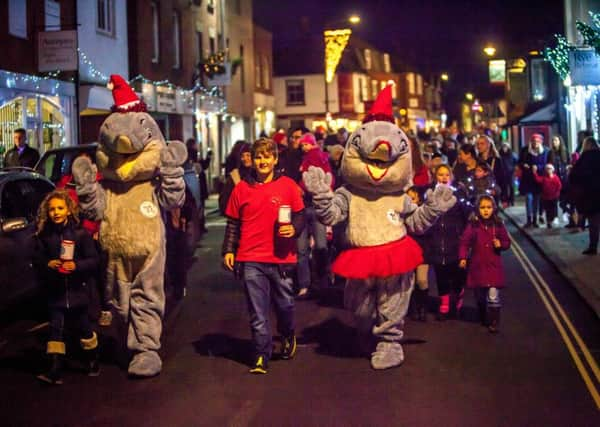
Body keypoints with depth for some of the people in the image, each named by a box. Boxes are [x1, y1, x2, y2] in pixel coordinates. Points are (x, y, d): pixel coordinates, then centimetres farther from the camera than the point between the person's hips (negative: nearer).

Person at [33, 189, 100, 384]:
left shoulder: (80, 233, -8)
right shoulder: (44, 235, -2)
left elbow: (93, 260, -8)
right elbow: (36, 260, 1)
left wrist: (76, 265, -25)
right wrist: (47, 264, -19)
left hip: (77, 289, -1)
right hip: (55, 290, 1)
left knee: (83, 327, 13)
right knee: (56, 328, -2)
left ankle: (92, 360, 34)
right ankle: (55, 370, -1)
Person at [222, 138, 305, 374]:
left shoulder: (288, 186, 2)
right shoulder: (242, 188, 5)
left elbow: (300, 216, 7)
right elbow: (233, 223, 10)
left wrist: (294, 228, -13)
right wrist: (228, 250, 4)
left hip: (282, 258, 0)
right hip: (251, 259, 0)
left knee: (285, 303, 11)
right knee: (257, 312, 2)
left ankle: (288, 335, 41)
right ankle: (261, 355, 11)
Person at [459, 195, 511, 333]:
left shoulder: (498, 225, 0)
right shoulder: (473, 225, -4)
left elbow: (507, 242, 9)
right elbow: (464, 242, -5)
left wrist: (500, 244, -12)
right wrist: (463, 257, -16)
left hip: (493, 266, -1)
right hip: (477, 266, 1)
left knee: (493, 296, -8)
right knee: (480, 296, 14)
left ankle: (493, 323, 2)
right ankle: (483, 318, 35)